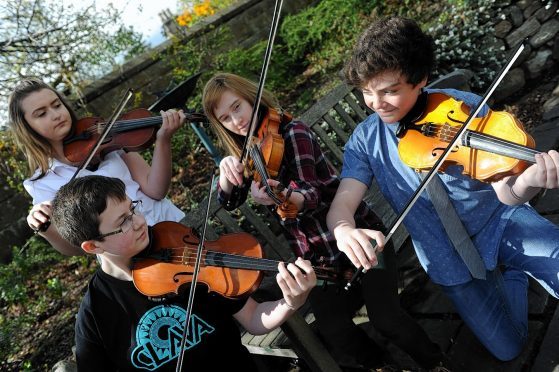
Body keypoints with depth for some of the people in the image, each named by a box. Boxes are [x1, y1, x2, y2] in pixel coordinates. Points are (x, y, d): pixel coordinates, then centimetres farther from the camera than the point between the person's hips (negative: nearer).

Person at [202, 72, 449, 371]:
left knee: (386, 319, -10)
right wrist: (227, 170, -22)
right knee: (336, 335, -6)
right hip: (314, 257, 5)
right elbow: (228, 200, -1)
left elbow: (310, 194, -24)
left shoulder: (292, 132, -12)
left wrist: (283, 197, -47)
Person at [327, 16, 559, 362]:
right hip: (450, 258, 1)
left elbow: (505, 194, -17)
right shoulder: (365, 140, -9)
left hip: (500, 222, -1)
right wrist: (345, 230, -41)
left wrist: (531, 179, -41)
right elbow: (342, 204, -17)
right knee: (507, 347, 0)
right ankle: (513, 275, 27)